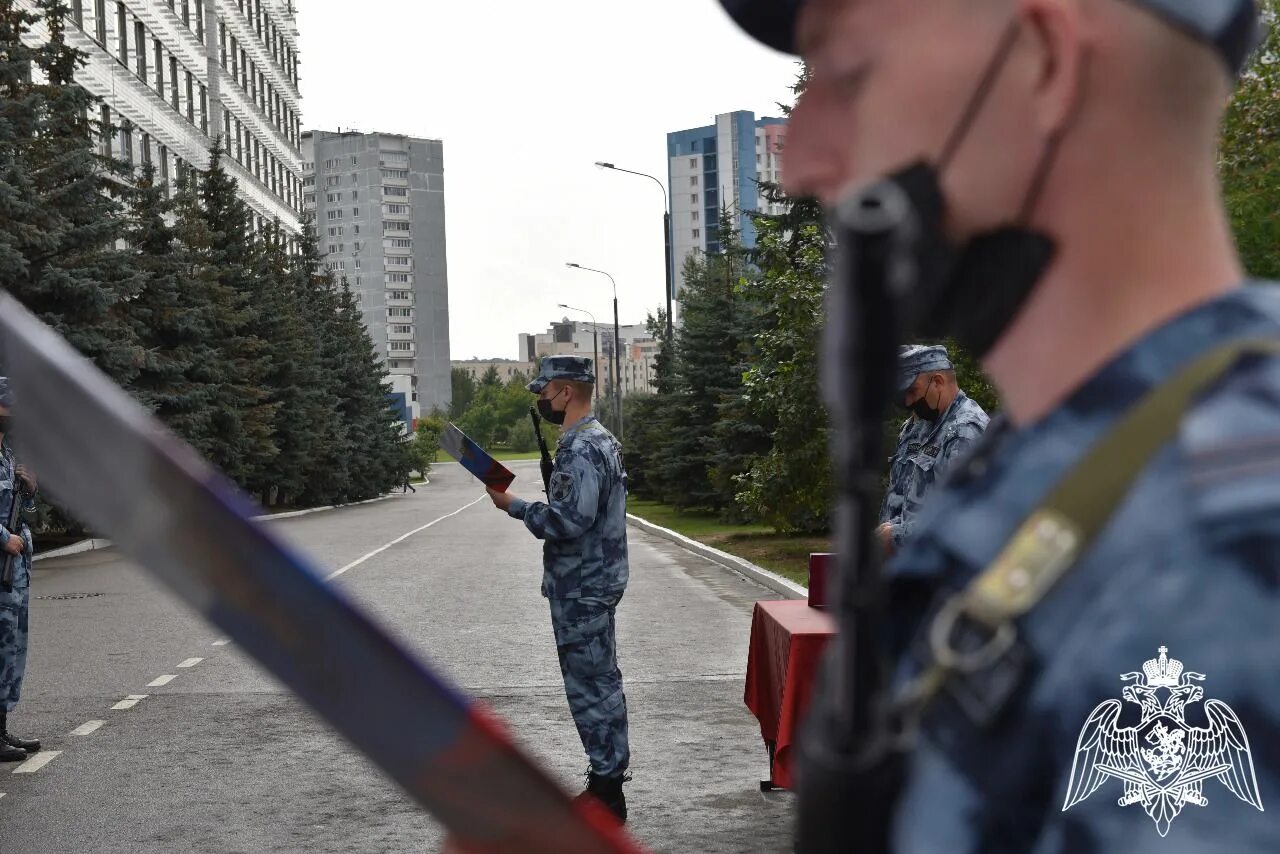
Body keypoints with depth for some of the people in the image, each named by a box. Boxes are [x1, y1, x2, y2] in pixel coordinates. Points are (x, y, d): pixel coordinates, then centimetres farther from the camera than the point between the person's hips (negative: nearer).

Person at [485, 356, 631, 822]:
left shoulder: (582, 450, -20)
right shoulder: (597, 440, 14)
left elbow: (569, 521, -26)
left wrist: (514, 505, -17)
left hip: (582, 591, -11)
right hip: (592, 585, 11)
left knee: (590, 686, -5)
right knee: (600, 682, 15)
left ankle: (606, 792, 2)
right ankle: (609, 778, 24)